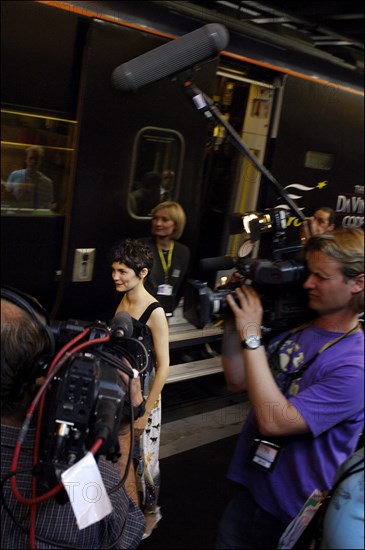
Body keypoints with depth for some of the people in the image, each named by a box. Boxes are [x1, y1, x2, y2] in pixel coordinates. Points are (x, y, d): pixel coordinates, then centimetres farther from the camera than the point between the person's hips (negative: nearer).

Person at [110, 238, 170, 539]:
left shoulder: (154, 312, -20)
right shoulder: (122, 302, 0)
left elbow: (163, 366, -18)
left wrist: (145, 411, -15)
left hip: (144, 395, -6)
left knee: (144, 456, 10)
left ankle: (151, 511, 34)